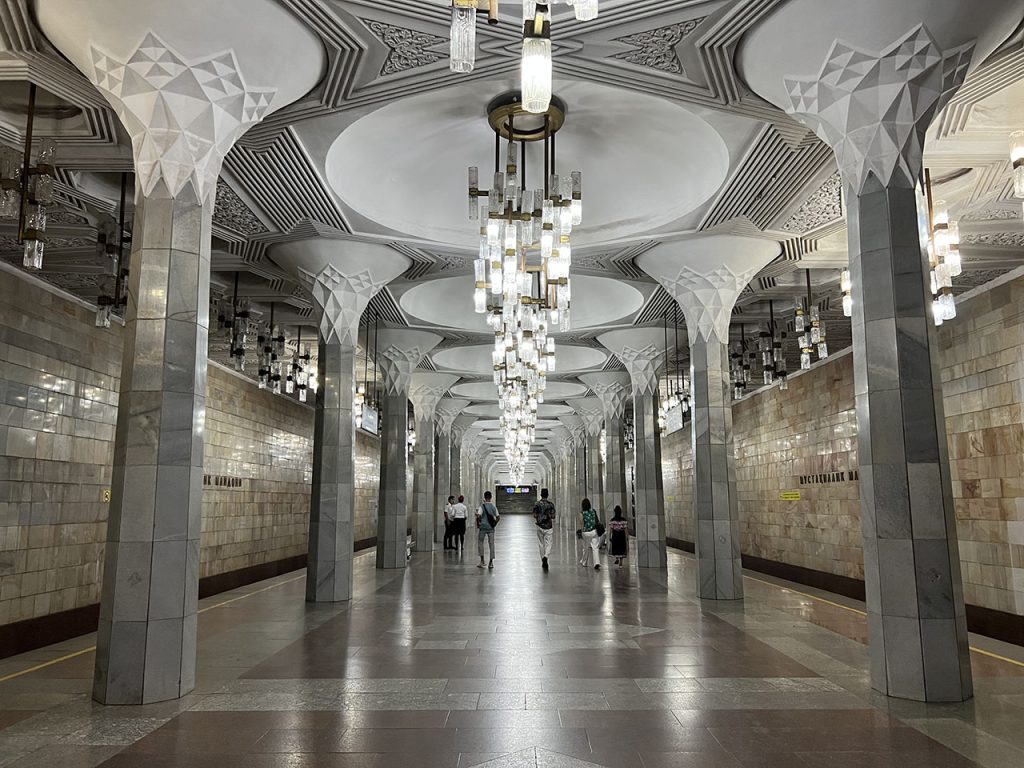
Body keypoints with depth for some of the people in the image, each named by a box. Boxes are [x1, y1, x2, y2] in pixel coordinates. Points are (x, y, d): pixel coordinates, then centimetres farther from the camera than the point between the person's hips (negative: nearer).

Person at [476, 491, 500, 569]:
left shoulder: (482, 506, -10)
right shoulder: (494, 507, 2)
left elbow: (478, 516, -20)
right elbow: (498, 517, 2)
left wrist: (478, 524, -6)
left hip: (483, 527, -3)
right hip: (491, 528, 3)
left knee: (480, 542, 12)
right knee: (491, 543, 6)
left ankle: (482, 560, 5)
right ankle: (491, 562, 5)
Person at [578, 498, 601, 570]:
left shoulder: (582, 514, -11)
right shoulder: (593, 511, -2)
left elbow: (581, 524, -8)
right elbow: (597, 521, 4)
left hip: (586, 533, -1)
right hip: (594, 531, 2)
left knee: (586, 548, 15)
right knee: (595, 548, 1)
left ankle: (584, 563, 32)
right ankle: (596, 563, -14)